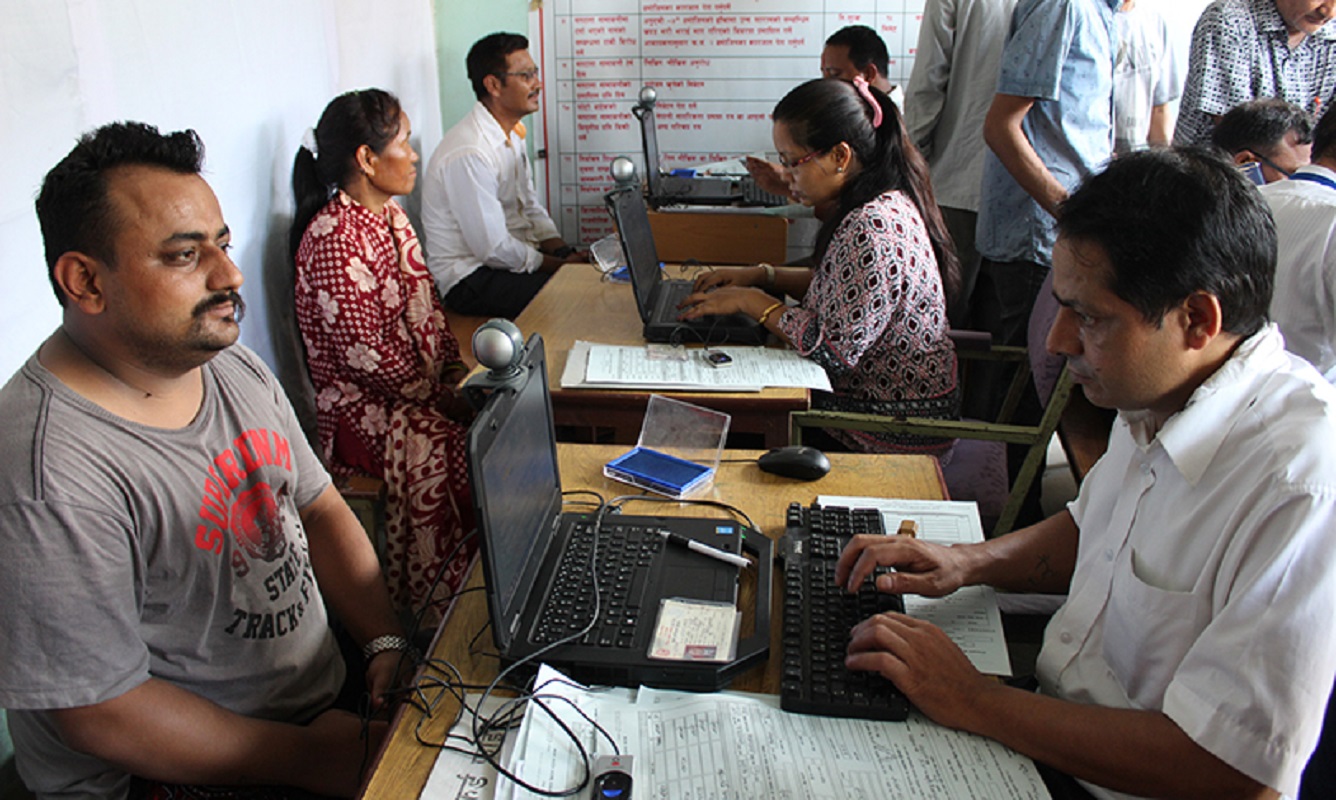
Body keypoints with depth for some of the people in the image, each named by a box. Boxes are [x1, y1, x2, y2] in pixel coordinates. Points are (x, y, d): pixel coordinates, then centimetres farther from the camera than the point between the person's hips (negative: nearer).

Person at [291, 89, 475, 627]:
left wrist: (458, 373, 2)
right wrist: (445, 397, -16)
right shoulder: (333, 238, -18)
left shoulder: (390, 216, 12)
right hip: (365, 409, -9)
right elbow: (365, 353, -20)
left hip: (422, 387, 9)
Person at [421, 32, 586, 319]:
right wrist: (561, 265, -15)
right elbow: (493, 249, -23)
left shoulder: (512, 134, 8)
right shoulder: (469, 154, -24)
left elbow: (530, 208, 13)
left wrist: (565, 251, -3)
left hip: (510, 256, 9)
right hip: (470, 280, -9)